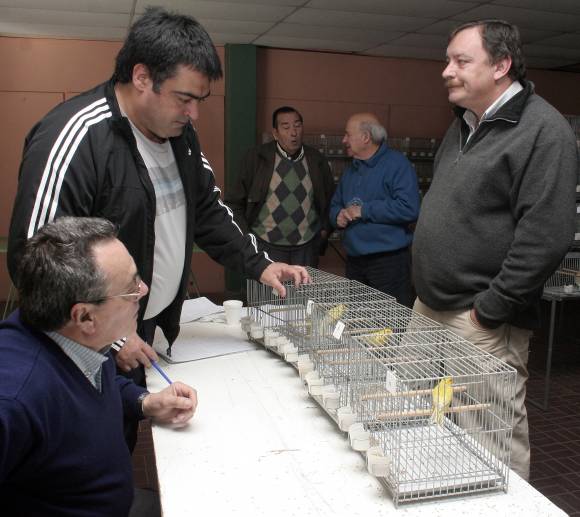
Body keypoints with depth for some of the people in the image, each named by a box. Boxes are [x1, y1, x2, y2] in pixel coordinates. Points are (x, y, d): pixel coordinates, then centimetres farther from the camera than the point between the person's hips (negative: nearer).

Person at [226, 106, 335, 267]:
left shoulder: (317, 160, 6)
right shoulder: (255, 158, -2)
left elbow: (330, 199, 19)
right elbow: (234, 202, 2)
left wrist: (324, 229, 9)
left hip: (307, 248, 3)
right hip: (266, 246, -2)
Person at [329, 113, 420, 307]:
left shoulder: (397, 164, -9)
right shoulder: (351, 170, 16)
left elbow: (408, 208, -22)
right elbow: (335, 205, 23)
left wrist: (364, 210, -16)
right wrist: (338, 216, -2)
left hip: (389, 262, -7)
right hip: (354, 261, 8)